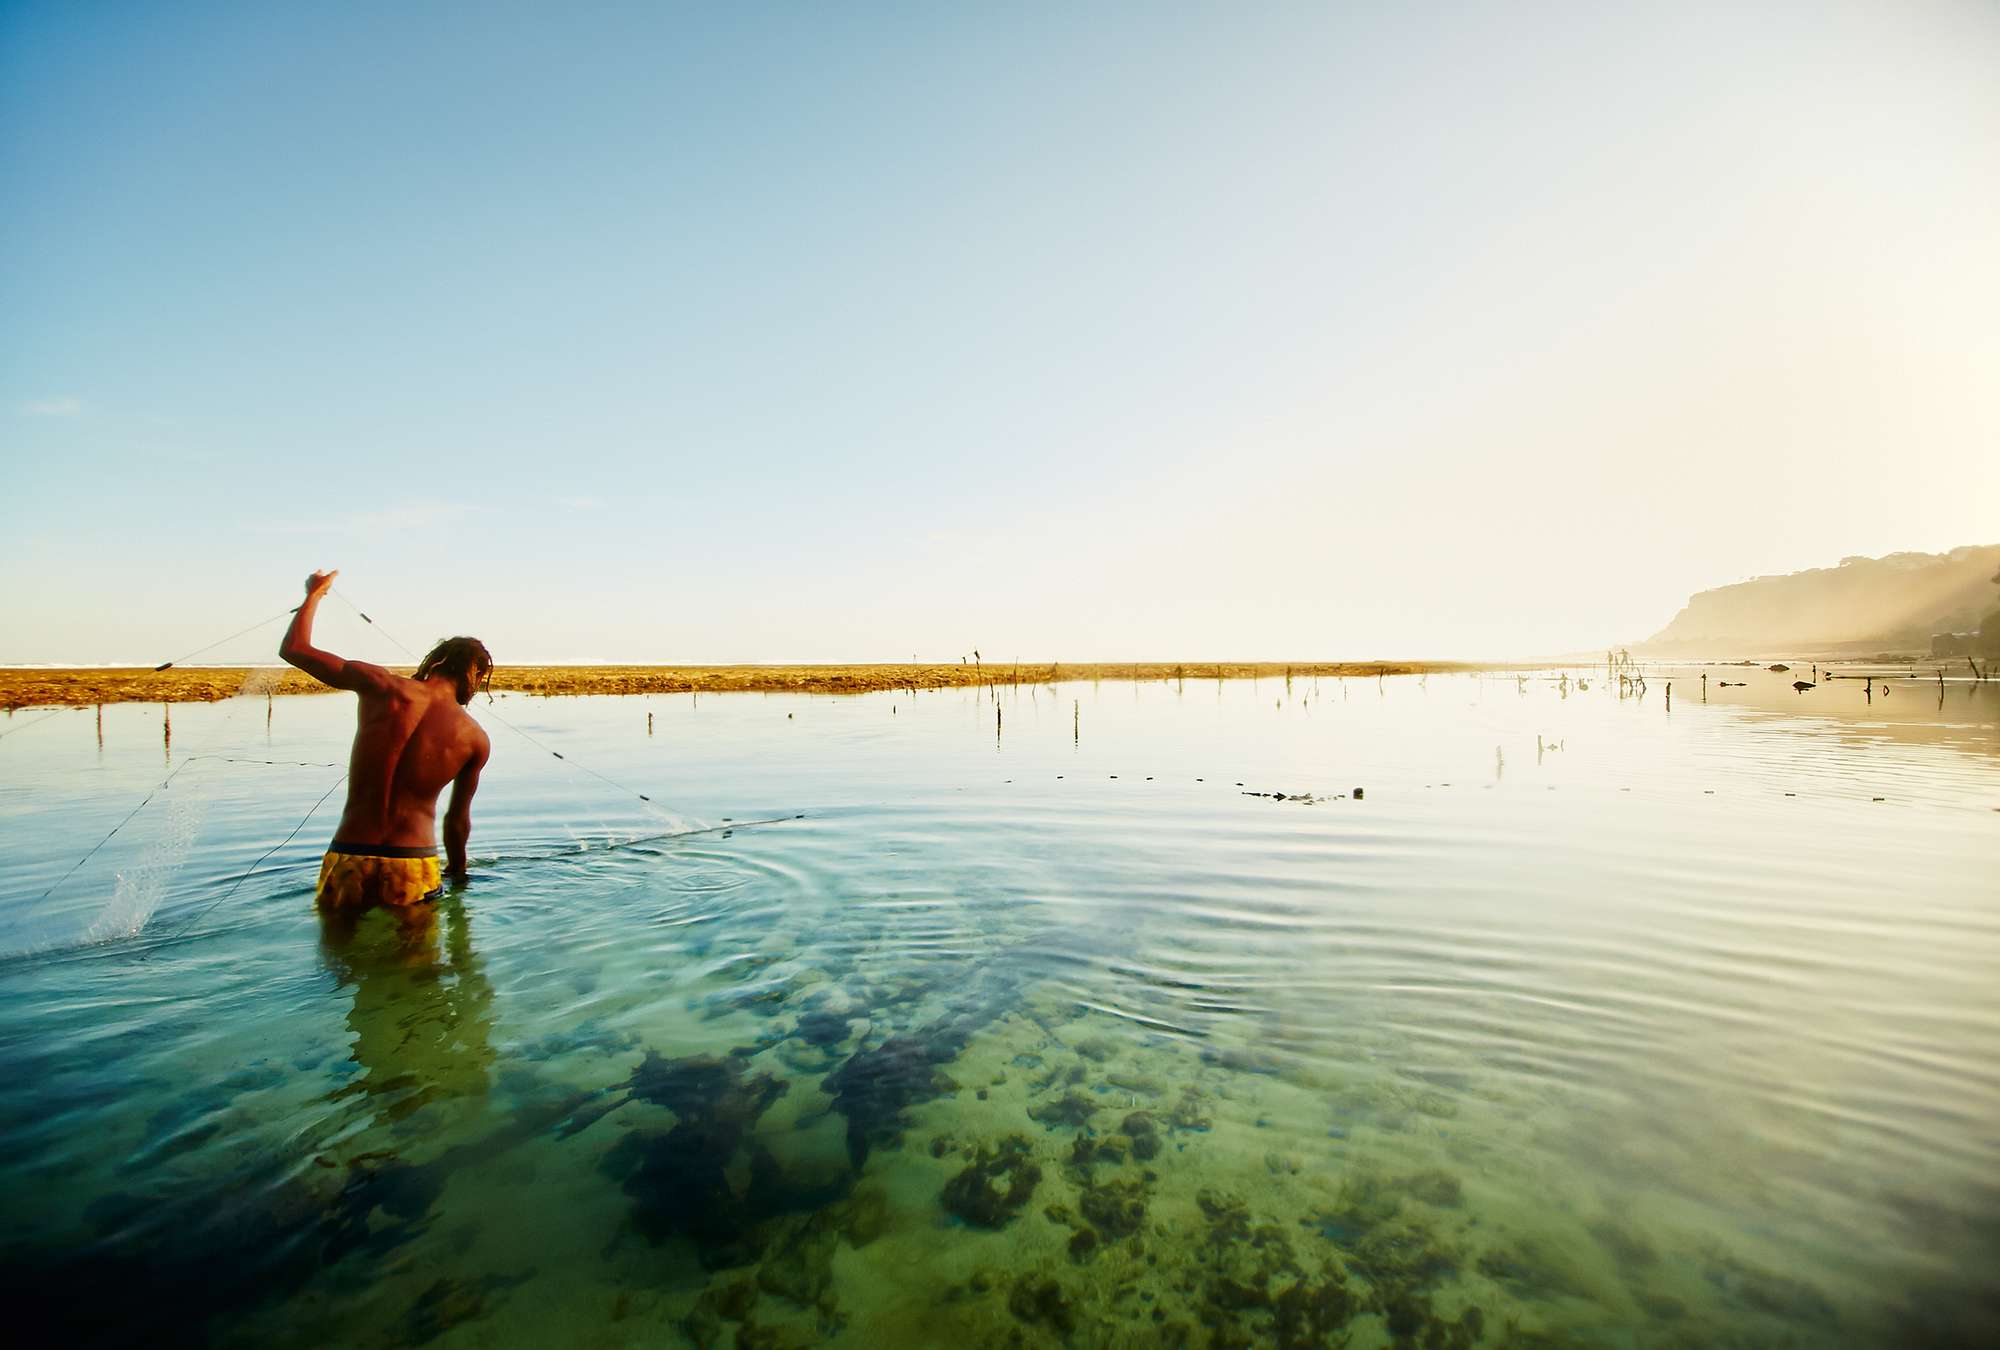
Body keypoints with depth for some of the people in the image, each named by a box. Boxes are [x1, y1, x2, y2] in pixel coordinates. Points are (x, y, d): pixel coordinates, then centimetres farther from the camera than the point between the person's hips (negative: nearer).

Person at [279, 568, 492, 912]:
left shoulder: (382, 685, -3)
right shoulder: (476, 740, -1)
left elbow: (293, 649, 8)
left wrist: (314, 594, 24)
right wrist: (457, 870, 28)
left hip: (347, 860, 1)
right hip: (414, 867, 0)